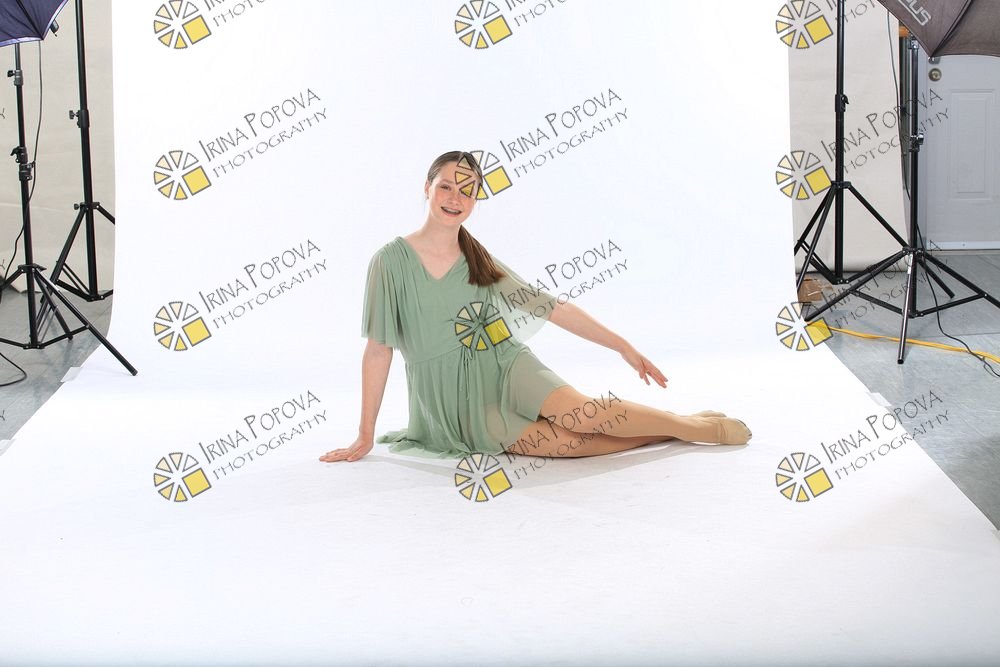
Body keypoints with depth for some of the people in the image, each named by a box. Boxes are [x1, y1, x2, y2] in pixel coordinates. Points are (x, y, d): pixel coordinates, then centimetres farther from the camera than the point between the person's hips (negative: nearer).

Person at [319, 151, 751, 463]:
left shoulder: (480, 261, 4)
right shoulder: (393, 260, -7)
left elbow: (555, 308, 6)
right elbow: (378, 350, -5)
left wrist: (624, 346, 3)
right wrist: (365, 436, -4)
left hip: (504, 367, 3)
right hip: (459, 401, -3)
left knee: (578, 412, -28)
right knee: (569, 442, -26)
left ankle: (696, 425, -13)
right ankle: (666, 434, -13)